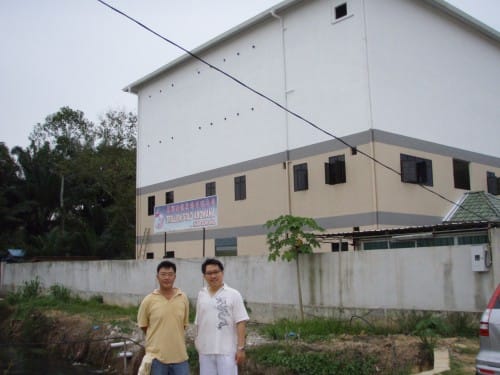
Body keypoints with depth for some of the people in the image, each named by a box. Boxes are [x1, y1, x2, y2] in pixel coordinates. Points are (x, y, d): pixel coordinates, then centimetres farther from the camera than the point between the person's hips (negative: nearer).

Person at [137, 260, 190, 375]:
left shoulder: (183, 298, 0)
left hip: (179, 356, 2)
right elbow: (143, 325, 5)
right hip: (156, 356, -2)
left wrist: (175, 339, 8)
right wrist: (159, 338, 6)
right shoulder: (148, 300, -7)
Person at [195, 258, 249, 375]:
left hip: (227, 351, -4)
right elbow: (198, 323, 15)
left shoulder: (233, 294, -6)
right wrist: (197, 340, 14)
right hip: (205, 350, 4)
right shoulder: (201, 295, 8)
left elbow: (241, 323, -8)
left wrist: (241, 348, -12)